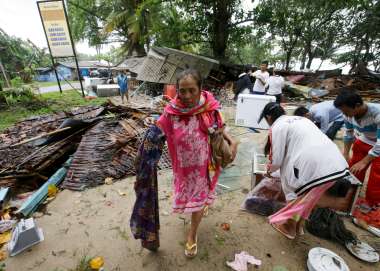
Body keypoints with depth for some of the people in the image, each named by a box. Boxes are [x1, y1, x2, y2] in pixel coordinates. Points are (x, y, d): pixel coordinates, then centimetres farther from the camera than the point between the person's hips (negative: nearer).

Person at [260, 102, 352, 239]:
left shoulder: (277, 127, -2)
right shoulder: (300, 119, 22)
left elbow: (276, 160, -1)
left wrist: (269, 170, 20)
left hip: (316, 169, -7)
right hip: (337, 164, 8)